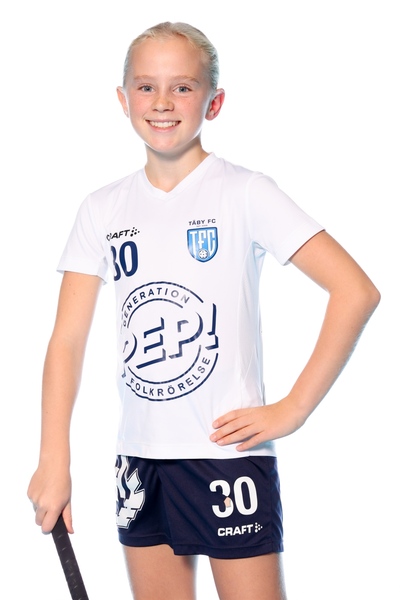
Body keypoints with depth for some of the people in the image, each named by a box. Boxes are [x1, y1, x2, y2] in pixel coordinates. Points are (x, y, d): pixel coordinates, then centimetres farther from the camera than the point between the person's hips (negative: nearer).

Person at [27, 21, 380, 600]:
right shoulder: (103, 210, 6)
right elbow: (68, 338, 4)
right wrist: (54, 460, -6)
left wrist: (293, 409, -12)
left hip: (228, 452, -4)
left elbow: (356, 292, -12)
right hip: (141, 459, 4)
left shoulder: (244, 194, -7)